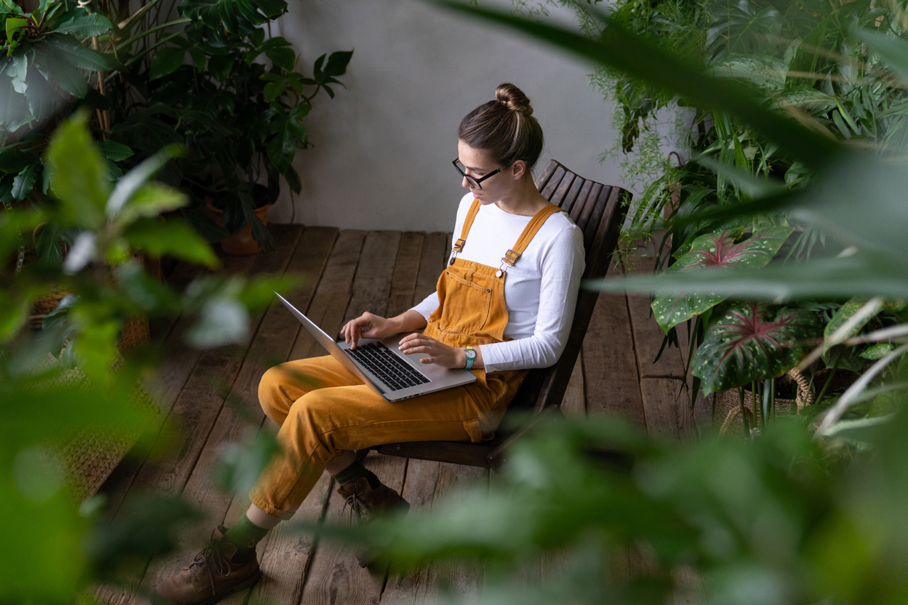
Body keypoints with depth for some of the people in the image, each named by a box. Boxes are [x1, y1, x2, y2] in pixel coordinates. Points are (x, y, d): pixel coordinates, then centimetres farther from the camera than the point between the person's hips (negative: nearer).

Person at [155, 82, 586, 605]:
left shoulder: (557, 237, -14)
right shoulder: (473, 206, 9)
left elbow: (547, 346, -12)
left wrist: (460, 356, -20)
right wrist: (397, 324, 3)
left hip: (480, 390, -8)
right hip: (429, 359, 8)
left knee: (314, 414, -24)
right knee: (278, 386, -8)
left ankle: (236, 554, -5)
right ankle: (374, 503, 0)